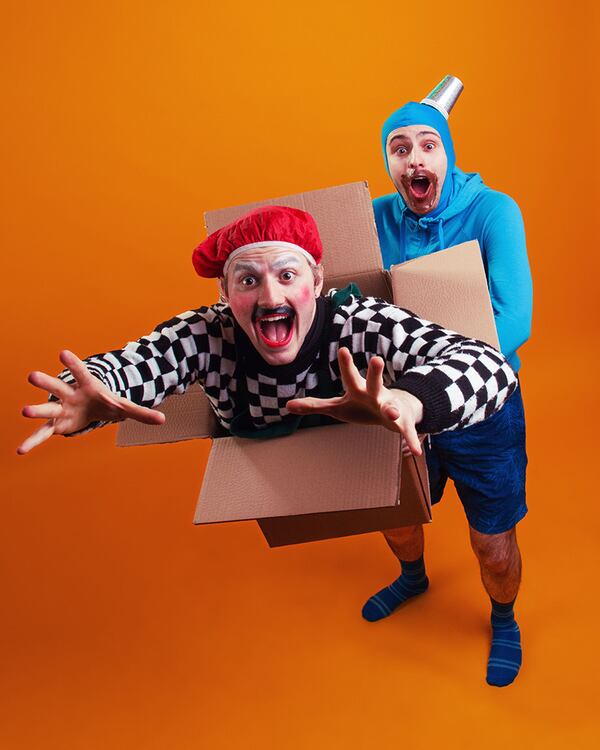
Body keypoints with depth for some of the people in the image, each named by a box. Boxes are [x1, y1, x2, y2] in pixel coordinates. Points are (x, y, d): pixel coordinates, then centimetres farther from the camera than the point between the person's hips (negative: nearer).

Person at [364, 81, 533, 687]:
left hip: (482, 412, -3)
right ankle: (413, 578, 60)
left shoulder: (491, 211, -19)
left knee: (494, 549, 9)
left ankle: (504, 621, 45)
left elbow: (513, 319, -30)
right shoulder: (377, 219, -7)